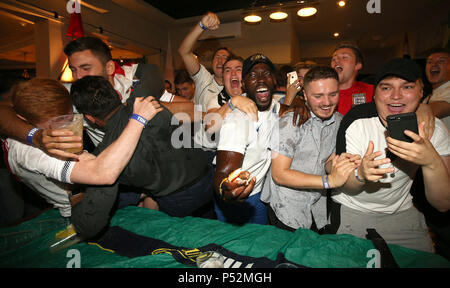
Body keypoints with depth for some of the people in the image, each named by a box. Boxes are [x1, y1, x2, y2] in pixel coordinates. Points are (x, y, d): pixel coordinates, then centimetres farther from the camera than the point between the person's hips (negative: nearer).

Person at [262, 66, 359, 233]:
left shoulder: (340, 121, 0)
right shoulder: (290, 122, -20)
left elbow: (327, 163, 6)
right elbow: (279, 174, -22)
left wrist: (337, 164, -19)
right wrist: (329, 180, -30)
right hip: (286, 208, -5)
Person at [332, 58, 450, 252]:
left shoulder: (434, 128, -11)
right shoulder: (357, 121, -20)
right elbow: (345, 186, -16)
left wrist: (432, 162, -35)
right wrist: (360, 173, -40)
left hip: (402, 213, 3)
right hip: (352, 212, -2)